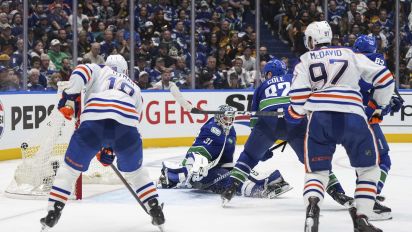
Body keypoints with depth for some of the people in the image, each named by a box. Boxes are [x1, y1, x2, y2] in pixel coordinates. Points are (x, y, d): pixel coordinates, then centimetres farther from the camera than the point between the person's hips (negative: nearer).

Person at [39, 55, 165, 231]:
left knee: (70, 168, 13)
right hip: (127, 123, 2)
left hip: (94, 120, -2)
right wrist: (109, 149, 33)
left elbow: (81, 72, 6)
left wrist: (70, 97, 5)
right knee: (134, 170, 27)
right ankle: (156, 211, 21)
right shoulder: (135, 89, 38)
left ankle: (52, 214, 9)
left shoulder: (99, 71, 31)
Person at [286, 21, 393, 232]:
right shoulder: (351, 55, 23)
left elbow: (298, 95, 6)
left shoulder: (305, 60, 20)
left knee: (317, 171, 13)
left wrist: (293, 114, 26)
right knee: (369, 168, 18)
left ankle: (312, 205, -18)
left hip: (319, 117, 0)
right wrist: (377, 107, 28)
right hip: (353, 117, 0)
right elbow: (384, 78, 16)